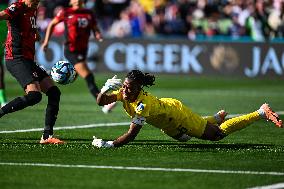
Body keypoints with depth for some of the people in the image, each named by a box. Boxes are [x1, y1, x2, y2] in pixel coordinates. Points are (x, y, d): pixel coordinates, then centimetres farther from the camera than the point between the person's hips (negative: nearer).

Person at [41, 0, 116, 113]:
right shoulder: (65, 13, -2)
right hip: (71, 50, -6)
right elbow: (52, 24, 11)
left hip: (83, 50, 6)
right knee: (88, 76, -19)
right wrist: (46, 41, 8)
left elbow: (95, 29, 14)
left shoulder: (89, 14, 8)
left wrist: (98, 36, -10)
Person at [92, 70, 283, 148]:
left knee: (217, 134, 6)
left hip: (177, 115, -7)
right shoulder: (125, 93, -21)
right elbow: (101, 101, -19)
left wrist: (109, 144, -49)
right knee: (184, 137, 36)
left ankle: (261, 113, 15)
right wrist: (105, 89, -40)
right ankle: (219, 117, 54)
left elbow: (131, 135, -44)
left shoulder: (142, 103, -40)